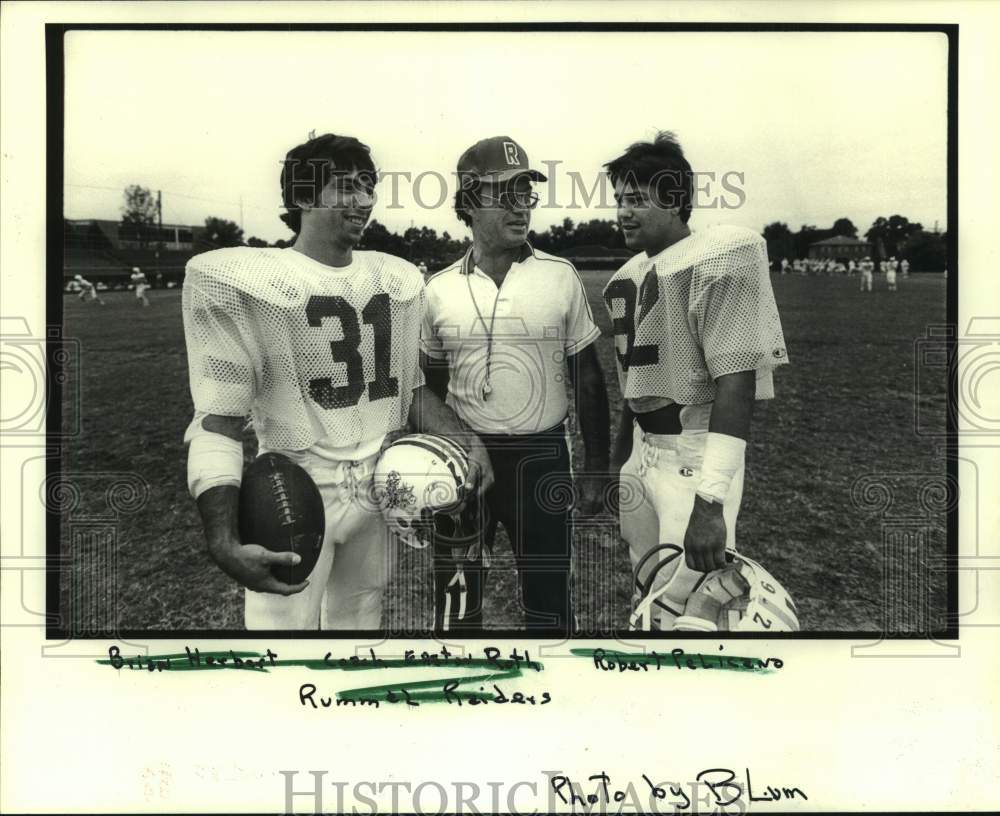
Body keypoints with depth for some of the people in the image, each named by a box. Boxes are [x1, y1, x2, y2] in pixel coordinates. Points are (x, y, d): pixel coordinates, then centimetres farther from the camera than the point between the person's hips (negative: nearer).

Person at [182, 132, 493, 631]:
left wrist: (463, 440, 0)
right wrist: (223, 542, -27)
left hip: (379, 494, 6)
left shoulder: (397, 279, 7)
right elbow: (218, 424, -15)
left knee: (361, 625, 19)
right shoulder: (241, 280, -12)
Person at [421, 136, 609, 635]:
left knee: (548, 597, 11)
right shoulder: (440, 290, -1)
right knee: (456, 601, 10)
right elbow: (431, 388, 9)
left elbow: (587, 377, 3)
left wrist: (596, 466, 1)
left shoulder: (560, 278, -3)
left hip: (542, 457, 0)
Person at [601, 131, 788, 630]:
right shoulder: (628, 276, 9)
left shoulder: (719, 257, -14)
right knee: (649, 593, 15)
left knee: (683, 607, -7)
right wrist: (616, 464, 24)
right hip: (643, 450, 8)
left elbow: (737, 385, -21)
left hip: (698, 456, -7)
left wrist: (710, 499, -26)